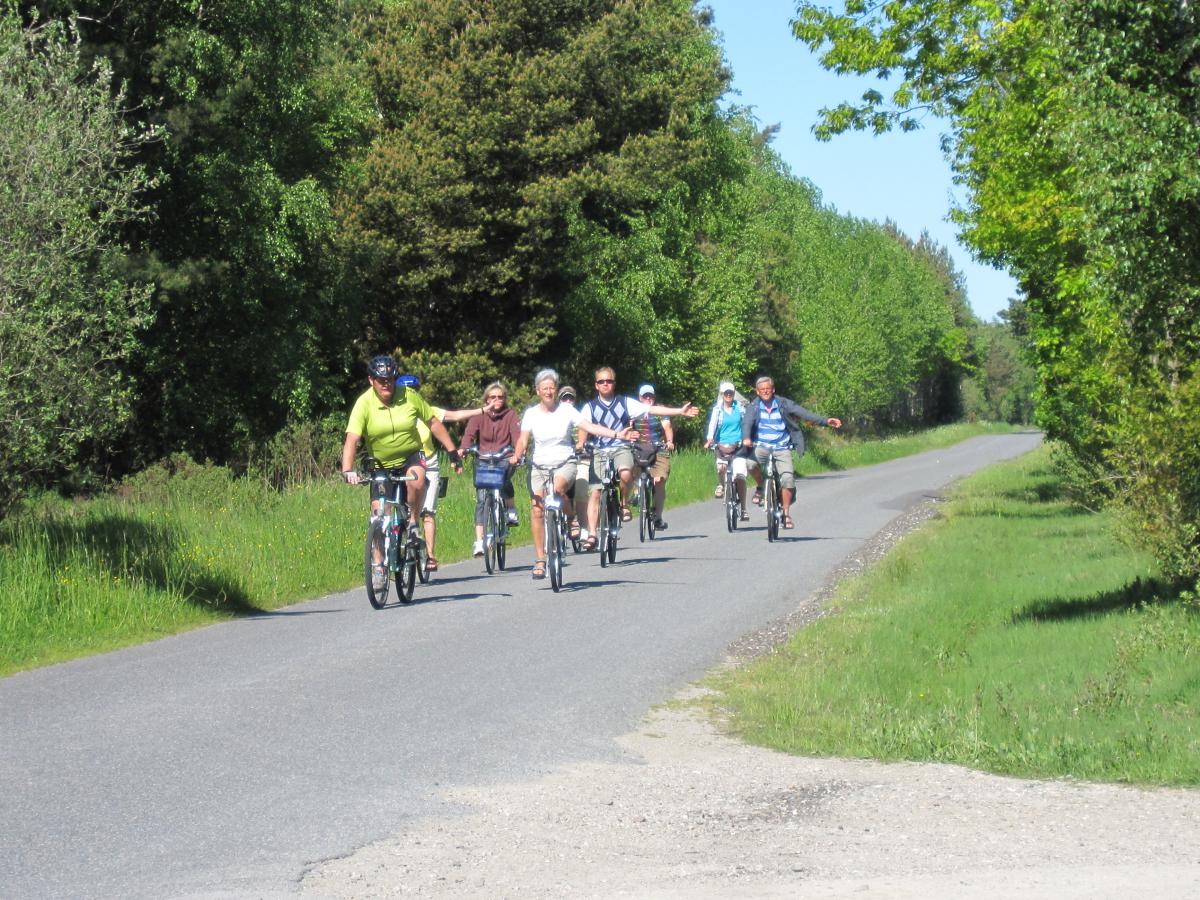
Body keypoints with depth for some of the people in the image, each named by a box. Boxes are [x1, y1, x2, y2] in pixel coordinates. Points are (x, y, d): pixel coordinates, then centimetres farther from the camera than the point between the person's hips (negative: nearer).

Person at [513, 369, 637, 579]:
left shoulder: (566, 410, -1)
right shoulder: (531, 413, 3)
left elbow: (589, 427, -9)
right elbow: (523, 440, -4)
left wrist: (617, 434, -21)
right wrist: (517, 457, -24)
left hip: (565, 463, -2)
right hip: (539, 465, 2)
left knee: (558, 488, -34)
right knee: (537, 509, -8)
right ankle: (540, 559, 0)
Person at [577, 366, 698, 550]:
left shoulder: (625, 403, 6)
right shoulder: (590, 407, 6)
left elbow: (652, 409, 1)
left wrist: (680, 411, -6)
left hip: (621, 449, -1)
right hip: (599, 452, 1)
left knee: (625, 473, -34)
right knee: (595, 492, -8)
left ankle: (624, 504, -7)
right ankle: (592, 535, -5)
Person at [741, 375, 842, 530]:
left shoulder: (783, 404, 3)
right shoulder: (754, 407, 3)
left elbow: (803, 413, -5)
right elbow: (747, 422, -13)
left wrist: (825, 420, -16)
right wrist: (746, 438, -34)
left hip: (782, 448, 0)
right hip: (762, 446, 0)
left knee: (788, 478, -17)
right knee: (751, 461, -31)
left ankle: (786, 513, -2)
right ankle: (761, 487, -1)